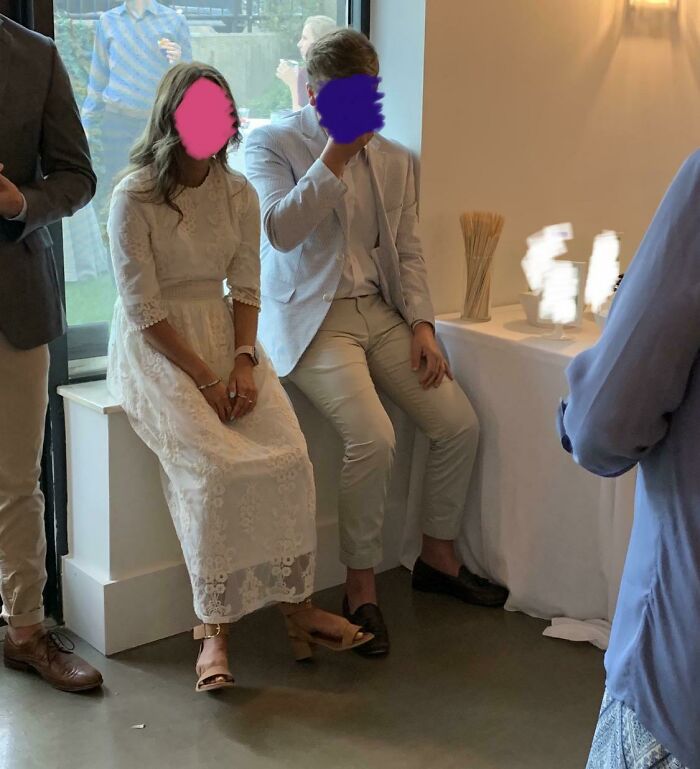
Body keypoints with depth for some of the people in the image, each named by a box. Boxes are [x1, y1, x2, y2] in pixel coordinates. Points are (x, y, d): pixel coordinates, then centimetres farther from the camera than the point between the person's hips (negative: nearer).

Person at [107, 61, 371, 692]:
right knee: (215, 464, -27)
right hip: (156, 349, -5)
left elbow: (246, 289, 7)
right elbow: (143, 308, -12)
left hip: (224, 334, 5)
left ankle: (298, 605, -6)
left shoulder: (238, 192, 7)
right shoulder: (135, 197, -9)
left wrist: (243, 363, -10)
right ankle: (214, 628, -16)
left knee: (288, 455, -18)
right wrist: (206, 380, -17)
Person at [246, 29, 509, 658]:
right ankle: (361, 589, -7)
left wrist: (422, 325, 1)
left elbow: (408, 251, 13)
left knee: (461, 424, -5)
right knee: (374, 438, -26)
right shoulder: (271, 145, -2)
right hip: (311, 317, -6)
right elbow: (281, 231, -17)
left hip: (380, 312, 6)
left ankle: (439, 557, 18)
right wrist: (334, 157, -17)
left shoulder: (394, 160, 13)